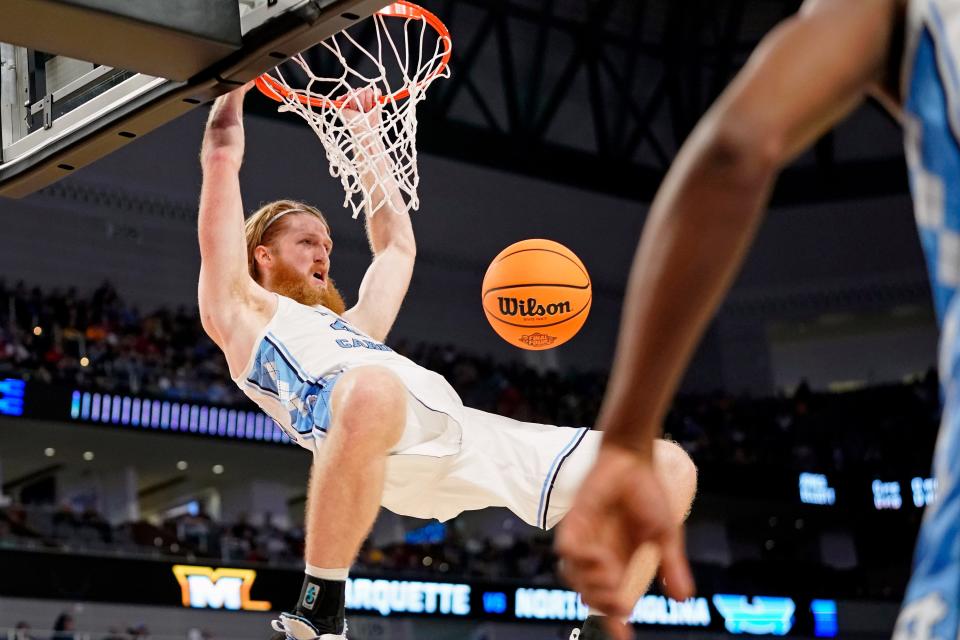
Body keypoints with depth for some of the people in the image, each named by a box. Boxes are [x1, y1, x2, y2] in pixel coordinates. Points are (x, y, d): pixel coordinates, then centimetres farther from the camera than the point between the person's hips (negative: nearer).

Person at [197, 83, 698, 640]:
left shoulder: (349, 327, 44)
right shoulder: (242, 312, 26)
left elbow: (399, 245, 55)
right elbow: (223, 158, 23)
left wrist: (366, 134, 57)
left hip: (462, 433, 7)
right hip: (375, 417, -7)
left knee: (668, 469, -4)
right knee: (374, 391, -47)